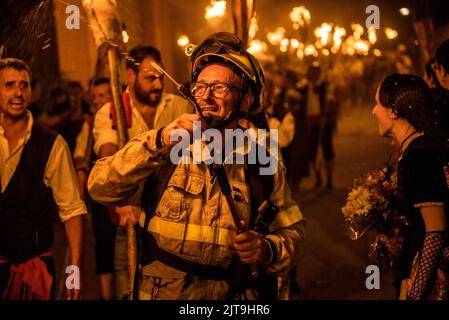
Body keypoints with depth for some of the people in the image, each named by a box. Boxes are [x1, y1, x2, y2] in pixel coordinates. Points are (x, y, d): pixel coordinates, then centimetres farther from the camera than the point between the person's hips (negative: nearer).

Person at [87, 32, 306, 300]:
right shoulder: (169, 147, -2)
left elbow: (291, 230, 10)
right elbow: (100, 187, -12)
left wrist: (267, 250, -11)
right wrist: (159, 141, -23)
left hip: (230, 293, 2)